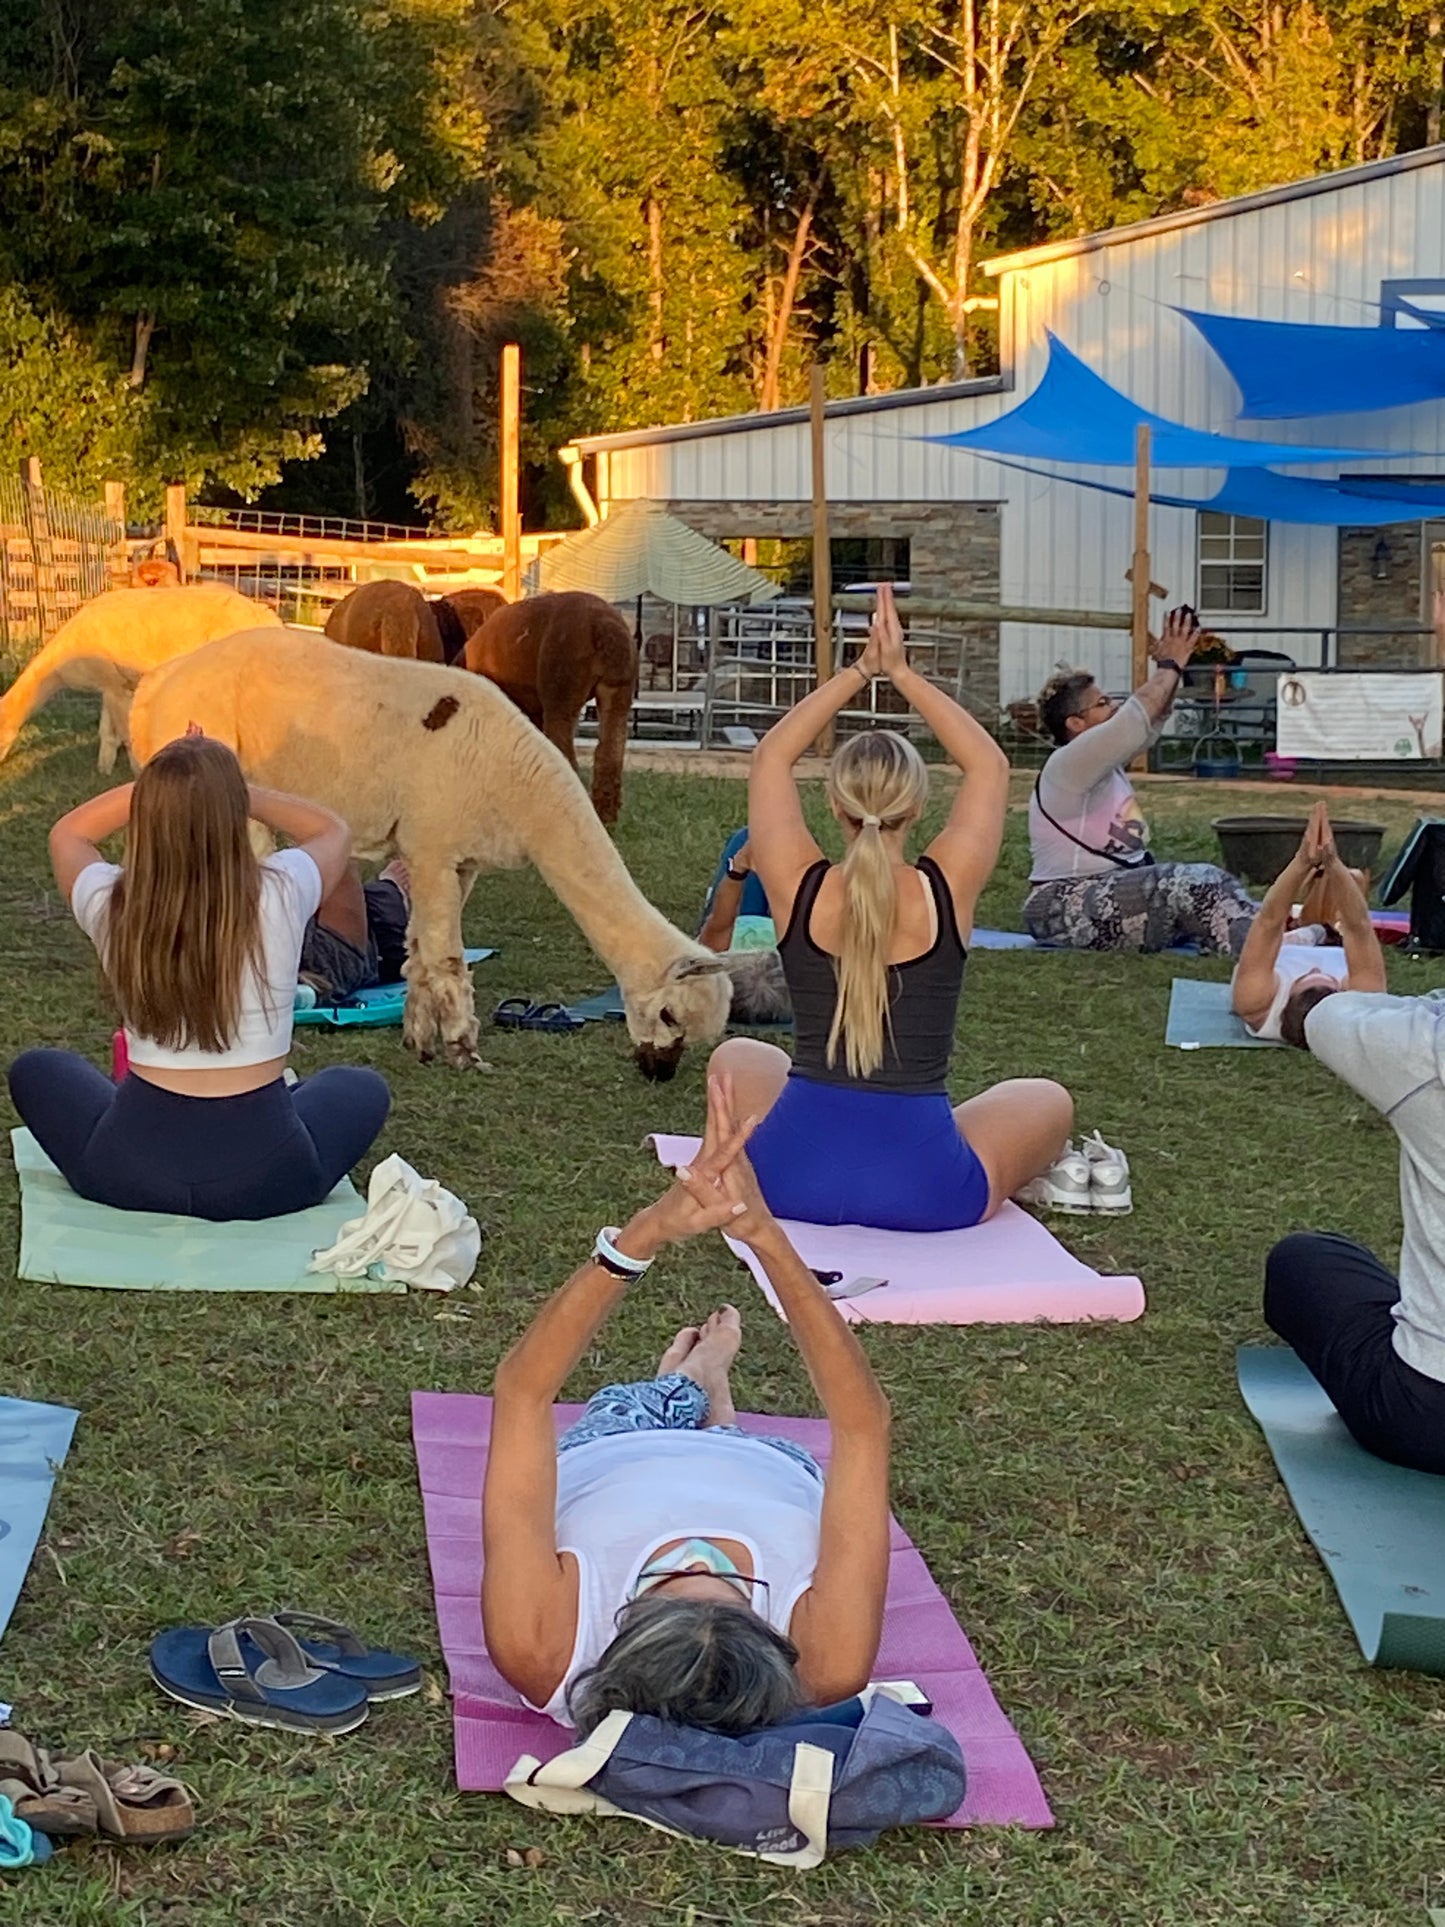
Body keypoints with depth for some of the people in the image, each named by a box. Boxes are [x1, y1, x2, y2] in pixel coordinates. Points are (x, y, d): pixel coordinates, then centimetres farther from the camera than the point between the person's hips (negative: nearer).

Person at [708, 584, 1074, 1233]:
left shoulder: (797, 888, -7)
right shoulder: (947, 890, -9)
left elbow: (771, 756, 11)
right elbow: (989, 765, 8)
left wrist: (859, 672, 12)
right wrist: (902, 674, 9)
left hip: (794, 1174, 1)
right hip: (927, 1189, 0)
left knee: (736, 1058, 35)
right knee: (1049, 1101, 30)